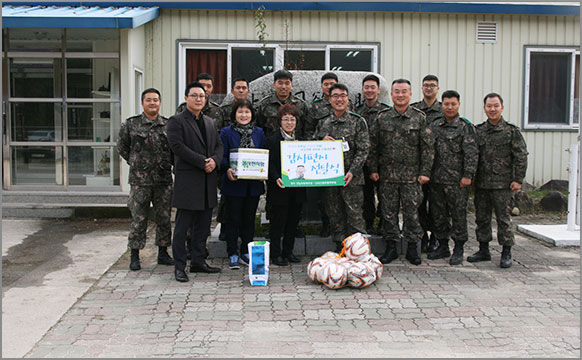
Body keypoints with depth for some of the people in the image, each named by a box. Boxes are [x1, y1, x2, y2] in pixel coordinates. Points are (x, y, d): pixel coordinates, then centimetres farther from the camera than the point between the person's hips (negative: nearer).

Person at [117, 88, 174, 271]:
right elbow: (122, 147, 11)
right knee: (138, 219, 1)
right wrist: (136, 163, 9)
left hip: (164, 179, 3)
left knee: (164, 218, 8)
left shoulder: (168, 125, 6)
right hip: (140, 180, -2)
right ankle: (134, 256, 11)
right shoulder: (131, 124, 1)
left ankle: (163, 253, 21)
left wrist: (168, 163, 8)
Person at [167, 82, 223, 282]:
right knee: (182, 226, -3)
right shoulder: (176, 121, -3)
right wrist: (202, 162, -16)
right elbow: (177, 147, -14)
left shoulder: (210, 122, 18)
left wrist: (215, 161, -7)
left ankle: (198, 262, 20)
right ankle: (179, 266, 4)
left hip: (208, 180, 7)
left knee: (203, 226, 11)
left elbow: (218, 145, 15)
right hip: (187, 179, -7)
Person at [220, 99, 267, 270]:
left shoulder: (259, 132, 10)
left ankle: (246, 252, 21)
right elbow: (222, 156, -4)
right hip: (234, 183, -3)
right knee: (234, 219, 1)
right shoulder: (226, 132, 0)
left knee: (249, 219, 10)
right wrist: (227, 170, -22)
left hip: (254, 183, 4)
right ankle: (232, 254, 9)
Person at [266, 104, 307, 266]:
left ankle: (288, 251, 22)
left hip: (297, 190, 5)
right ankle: (276, 254, 10)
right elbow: (271, 165, -10)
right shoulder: (272, 140, -3)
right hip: (280, 189, -5)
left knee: (293, 221, 11)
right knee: (278, 222, 0)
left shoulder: (300, 140, 13)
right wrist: (277, 179, -25)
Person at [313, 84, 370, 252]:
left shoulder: (358, 121, -1)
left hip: (351, 177, -4)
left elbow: (363, 149, -6)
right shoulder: (323, 123, 11)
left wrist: (352, 172, -16)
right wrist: (323, 141, -5)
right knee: (335, 216, 9)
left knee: (354, 215, -3)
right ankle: (339, 250, 20)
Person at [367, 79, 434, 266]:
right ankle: (391, 247, 18)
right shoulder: (382, 117, 5)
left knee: (411, 212, 3)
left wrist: (425, 171, -4)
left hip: (412, 176, -1)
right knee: (389, 212, 6)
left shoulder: (419, 118, 1)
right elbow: (373, 145, 8)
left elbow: (428, 147, 1)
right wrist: (373, 169, 3)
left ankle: (412, 248, 15)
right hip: (387, 175, 1)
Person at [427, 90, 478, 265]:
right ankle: (443, 246, 24)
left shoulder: (465, 127, -4)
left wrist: (468, 175, -14)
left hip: (457, 180, -5)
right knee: (438, 213, 11)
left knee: (458, 215, 1)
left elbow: (471, 153, -9)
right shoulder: (434, 125, 12)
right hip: (436, 179, 5)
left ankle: (458, 250, 11)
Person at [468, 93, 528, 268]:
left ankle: (506, 254, 10)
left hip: (502, 183, -4)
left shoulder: (511, 131, -2)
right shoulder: (478, 131, 9)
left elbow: (521, 157, -3)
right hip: (481, 183, 4)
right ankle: (484, 250, 23)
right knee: (481, 217, 10)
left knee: (503, 218, -1)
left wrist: (518, 179, -8)